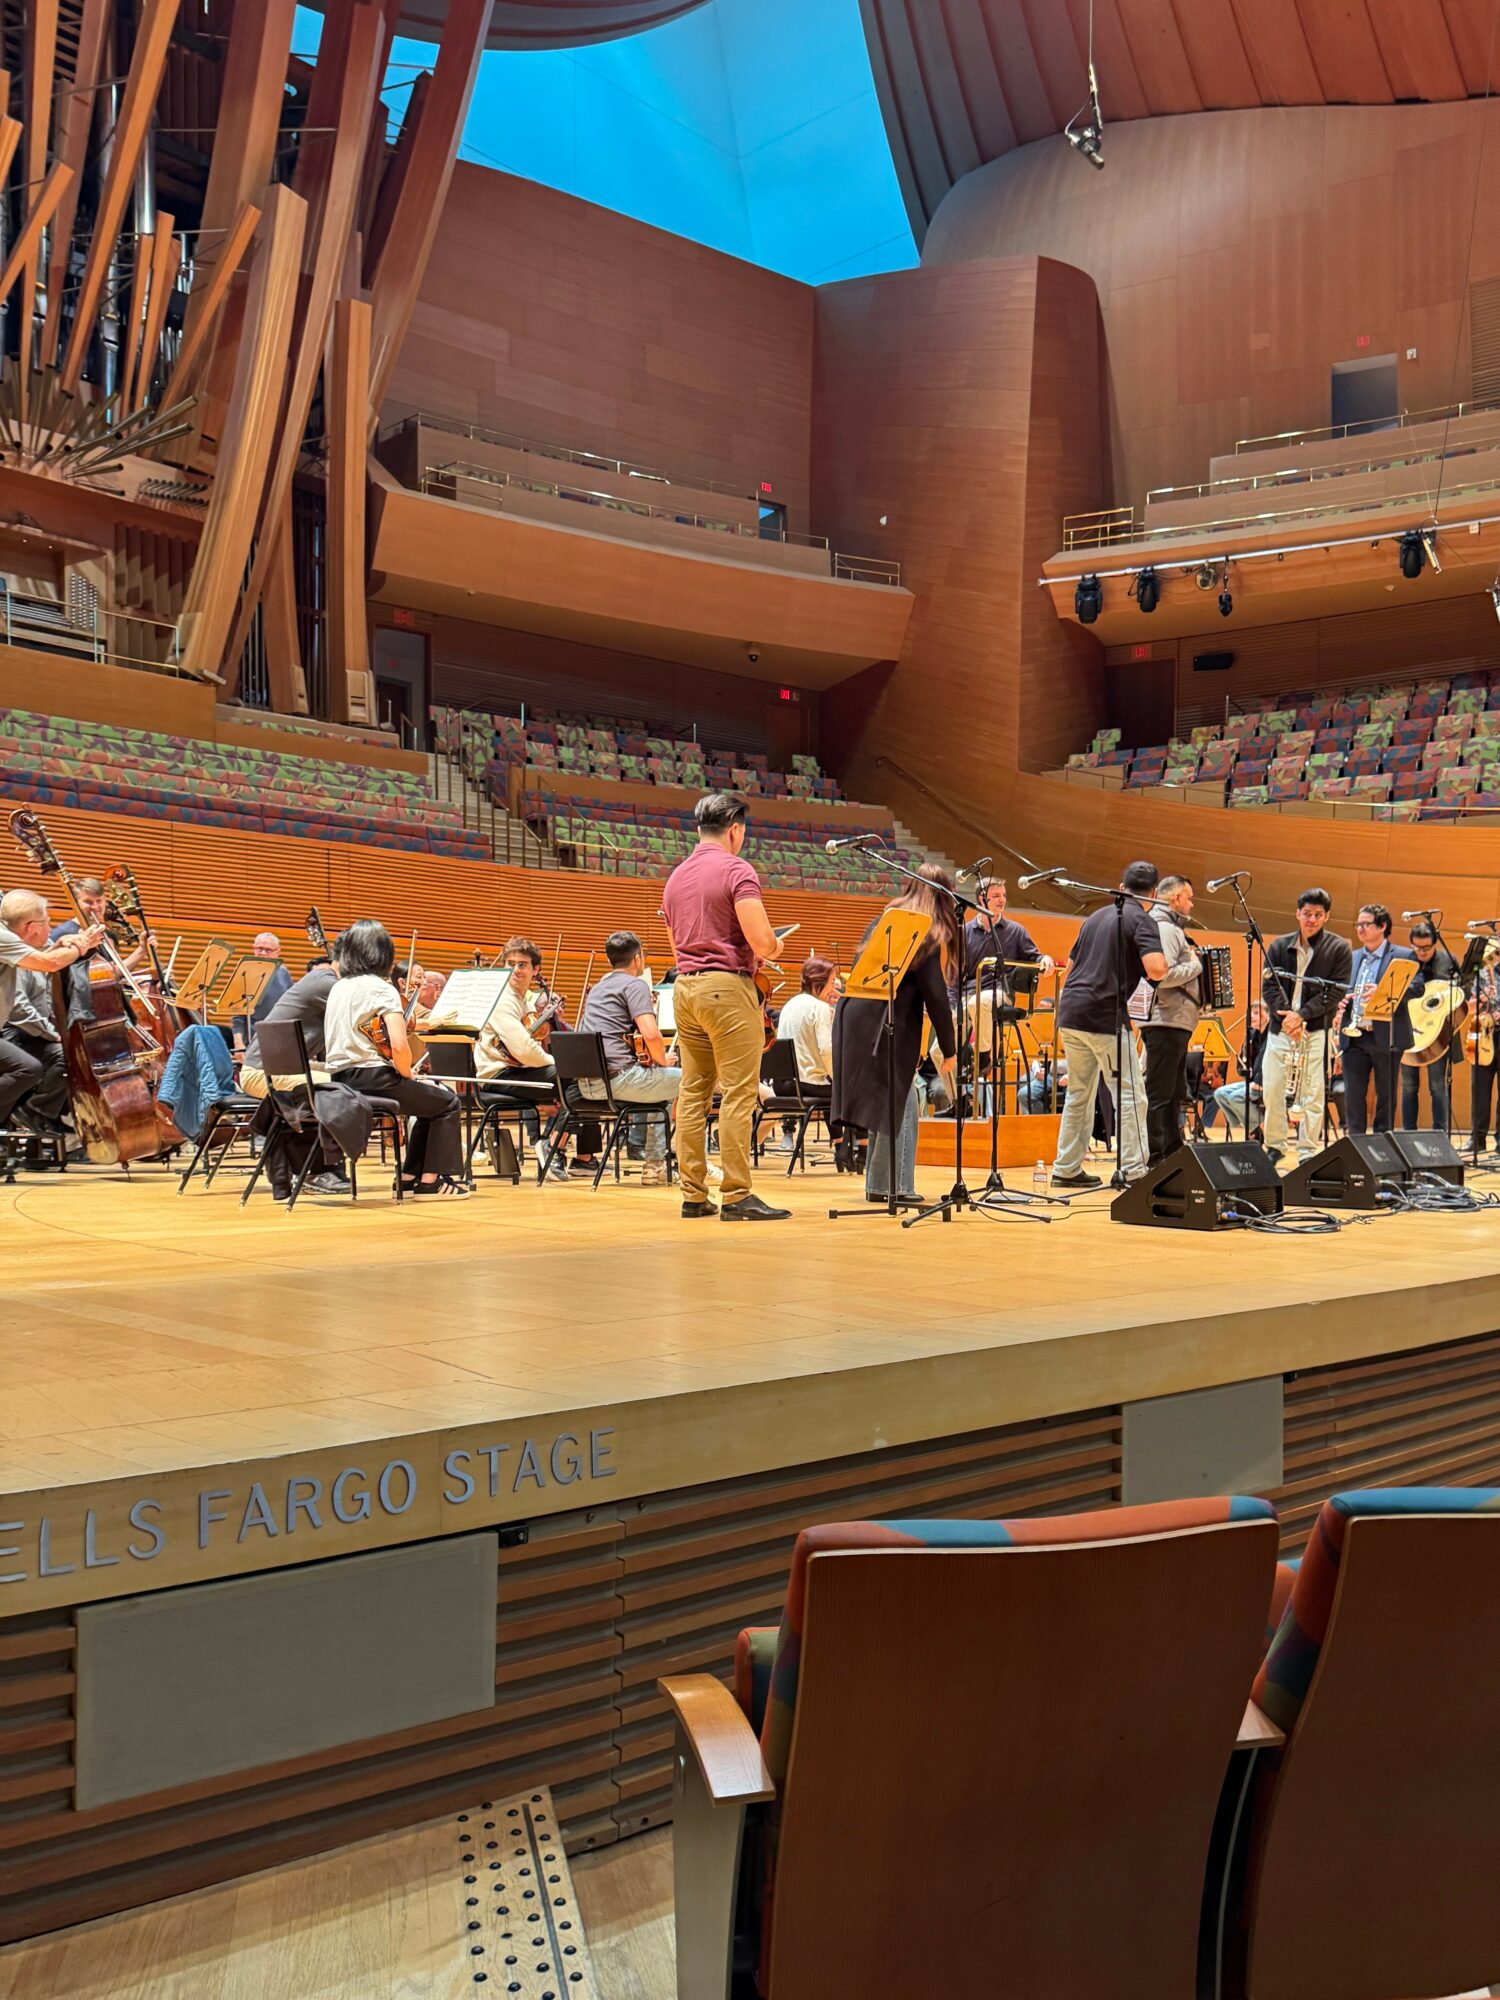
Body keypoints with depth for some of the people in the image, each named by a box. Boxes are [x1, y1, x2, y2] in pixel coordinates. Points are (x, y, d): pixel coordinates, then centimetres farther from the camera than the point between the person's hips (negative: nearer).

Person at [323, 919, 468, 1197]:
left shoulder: (339, 987, 11)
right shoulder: (381, 989, -12)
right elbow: (399, 1047, -22)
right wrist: (408, 1075, -3)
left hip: (341, 1080, 8)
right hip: (372, 1079, -8)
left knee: (430, 1099, 26)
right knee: (447, 1103, 9)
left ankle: (412, 1175, 26)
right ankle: (431, 1179, 9)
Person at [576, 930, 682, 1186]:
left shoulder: (597, 988, 23)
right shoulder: (635, 985, -5)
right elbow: (651, 1033, -20)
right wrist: (662, 1060, 0)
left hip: (587, 1083, 9)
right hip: (618, 1077, -9)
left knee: (662, 1086, 29)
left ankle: (654, 1163, 22)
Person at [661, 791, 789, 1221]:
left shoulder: (676, 878, 16)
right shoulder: (736, 870, -9)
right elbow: (761, 939, -18)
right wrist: (770, 953, 3)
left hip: (685, 987, 8)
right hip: (727, 986, -8)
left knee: (693, 1093, 8)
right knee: (738, 1094, -6)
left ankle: (693, 1194, 9)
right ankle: (736, 1196, -7)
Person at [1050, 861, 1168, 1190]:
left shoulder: (1096, 917, 19)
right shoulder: (1140, 920, -4)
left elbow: (1070, 968, 24)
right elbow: (1156, 969, -18)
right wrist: (1147, 971, 3)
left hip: (1069, 1013, 7)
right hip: (1104, 1016, -7)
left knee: (1079, 1094, 16)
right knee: (1129, 1095, -3)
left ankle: (1066, 1170, 18)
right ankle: (1133, 1171, -7)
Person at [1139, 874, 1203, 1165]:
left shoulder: (1167, 927, 20)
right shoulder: (1164, 928, -14)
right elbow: (1164, 974, -26)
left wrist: (1193, 962, 15)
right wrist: (1197, 966, -13)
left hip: (1173, 1023, 11)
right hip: (1167, 1023, -11)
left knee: (1174, 1094, 16)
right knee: (1158, 1095, -9)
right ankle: (1150, 1161, -8)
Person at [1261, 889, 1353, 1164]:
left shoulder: (1339, 948, 1)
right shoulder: (1279, 945, 9)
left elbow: (1336, 991, -6)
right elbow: (1268, 986, 4)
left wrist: (1302, 1014, -15)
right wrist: (1284, 1014, -13)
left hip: (1316, 1030, -3)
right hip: (1280, 1027, 3)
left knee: (1312, 1095, -4)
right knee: (1272, 1088, 3)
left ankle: (1308, 1152, 3)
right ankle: (1275, 1145, 16)